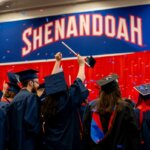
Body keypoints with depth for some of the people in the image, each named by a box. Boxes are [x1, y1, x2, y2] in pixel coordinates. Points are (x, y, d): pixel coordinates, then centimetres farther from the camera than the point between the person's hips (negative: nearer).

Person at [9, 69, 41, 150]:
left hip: (16, 142, 8)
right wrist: (40, 131, -8)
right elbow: (30, 120, -23)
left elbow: (13, 122, 13)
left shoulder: (16, 97, 11)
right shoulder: (31, 96, -13)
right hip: (28, 143, -8)